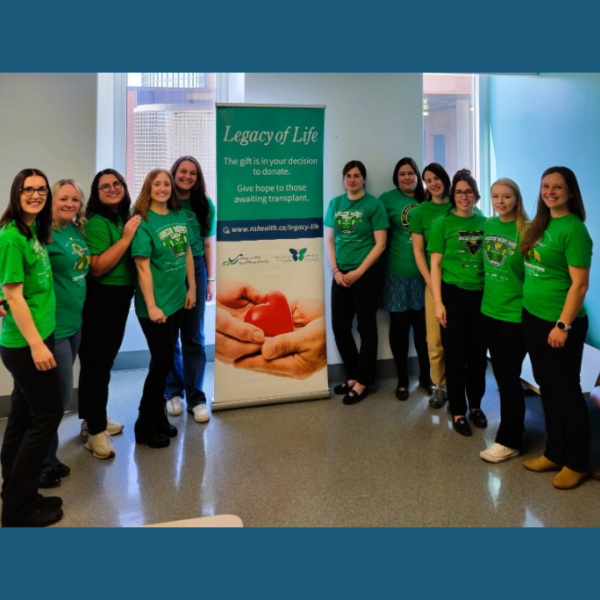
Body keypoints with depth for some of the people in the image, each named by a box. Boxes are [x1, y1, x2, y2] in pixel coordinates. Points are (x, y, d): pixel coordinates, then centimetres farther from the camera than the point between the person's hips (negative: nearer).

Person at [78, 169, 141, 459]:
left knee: (106, 358, 18)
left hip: (121, 297, 8)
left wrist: (134, 232, 0)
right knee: (97, 362, -2)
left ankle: (93, 417, 34)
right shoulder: (97, 223, -15)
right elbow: (98, 267, -23)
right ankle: (96, 431, 7)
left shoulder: (127, 217, 8)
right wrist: (126, 237, -23)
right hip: (100, 299, -8)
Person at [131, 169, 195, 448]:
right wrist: (151, 306, -19)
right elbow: (143, 267, -16)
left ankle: (158, 415, 30)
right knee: (162, 360, 0)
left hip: (177, 299, 6)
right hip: (155, 303, -6)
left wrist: (191, 288, 9)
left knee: (165, 359, 14)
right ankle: (145, 425, 16)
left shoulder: (180, 216, 7)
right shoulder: (142, 221, -12)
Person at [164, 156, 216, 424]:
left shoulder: (204, 205, 3)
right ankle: (174, 391, 25)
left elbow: (208, 244, 7)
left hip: (194, 270, 0)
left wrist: (210, 279, 5)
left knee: (193, 336, 3)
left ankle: (195, 397, 12)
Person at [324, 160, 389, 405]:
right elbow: (329, 240, 9)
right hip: (341, 274, 5)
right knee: (340, 326, 8)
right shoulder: (335, 203, 9)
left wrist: (358, 272, -12)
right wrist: (336, 271, -3)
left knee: (366, 328, 3)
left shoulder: (374, 204, -4)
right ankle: (353, 375, 26)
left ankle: (363, 382, 15)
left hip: (366, 273, -5)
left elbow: (380, 243, -7)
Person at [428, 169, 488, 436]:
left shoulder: (485, 223, 7)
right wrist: (438, 302, -9)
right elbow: (435, 264, -3)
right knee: (456, 354, 4)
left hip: (482, 294, 3)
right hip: (453, 294, -3)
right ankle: (458, 411, 17)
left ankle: (475, 405, 28)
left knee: (478, 353, 10)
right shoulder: (443, 223, -1)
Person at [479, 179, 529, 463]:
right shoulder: (488, 226, 5)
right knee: (500, 372, 15)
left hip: (515, 313, -6)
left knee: (509, 376, 1)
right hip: (490, 309, 6)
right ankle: (515, 423, 33)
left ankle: (509, 441, 13)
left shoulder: (526, 231, -12)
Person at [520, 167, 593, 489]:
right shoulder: (541, 224, 9)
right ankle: (554, 453, 31)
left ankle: (576, 463, 21)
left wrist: (563, 325, -18)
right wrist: (530, 310, 9)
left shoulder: (573, 230, -14)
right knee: (547, 388, 16)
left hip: (560, 323, -8)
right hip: (533, 317, 8)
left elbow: (579, 283, -17)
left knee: (566, 391, 5)